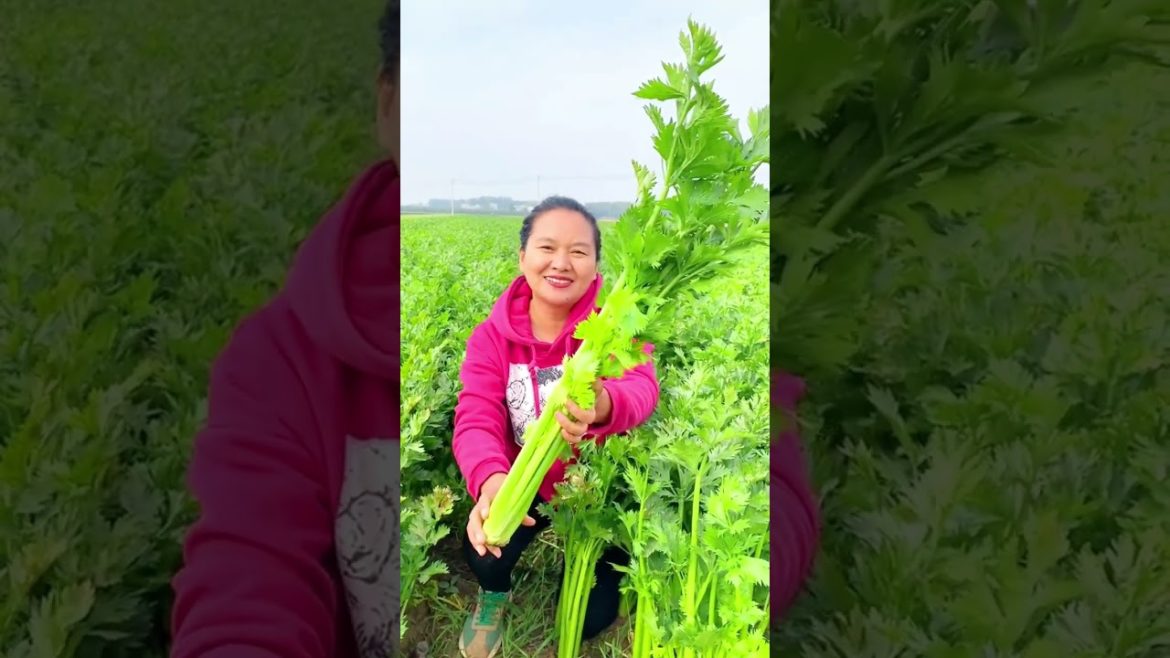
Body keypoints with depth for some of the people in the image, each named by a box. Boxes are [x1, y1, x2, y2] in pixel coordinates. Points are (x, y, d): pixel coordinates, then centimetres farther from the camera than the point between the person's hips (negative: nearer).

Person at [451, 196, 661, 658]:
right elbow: (476, 418, -27)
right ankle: (494, 593, 14)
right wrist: (490, 481, -52)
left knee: (591, 619, -1)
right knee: (482, 547, -26)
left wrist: (604, 406, -66)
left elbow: (641, 387, -40)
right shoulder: (492, 335, -16)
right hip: (526, 484, 1)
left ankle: (599, 562, 36)